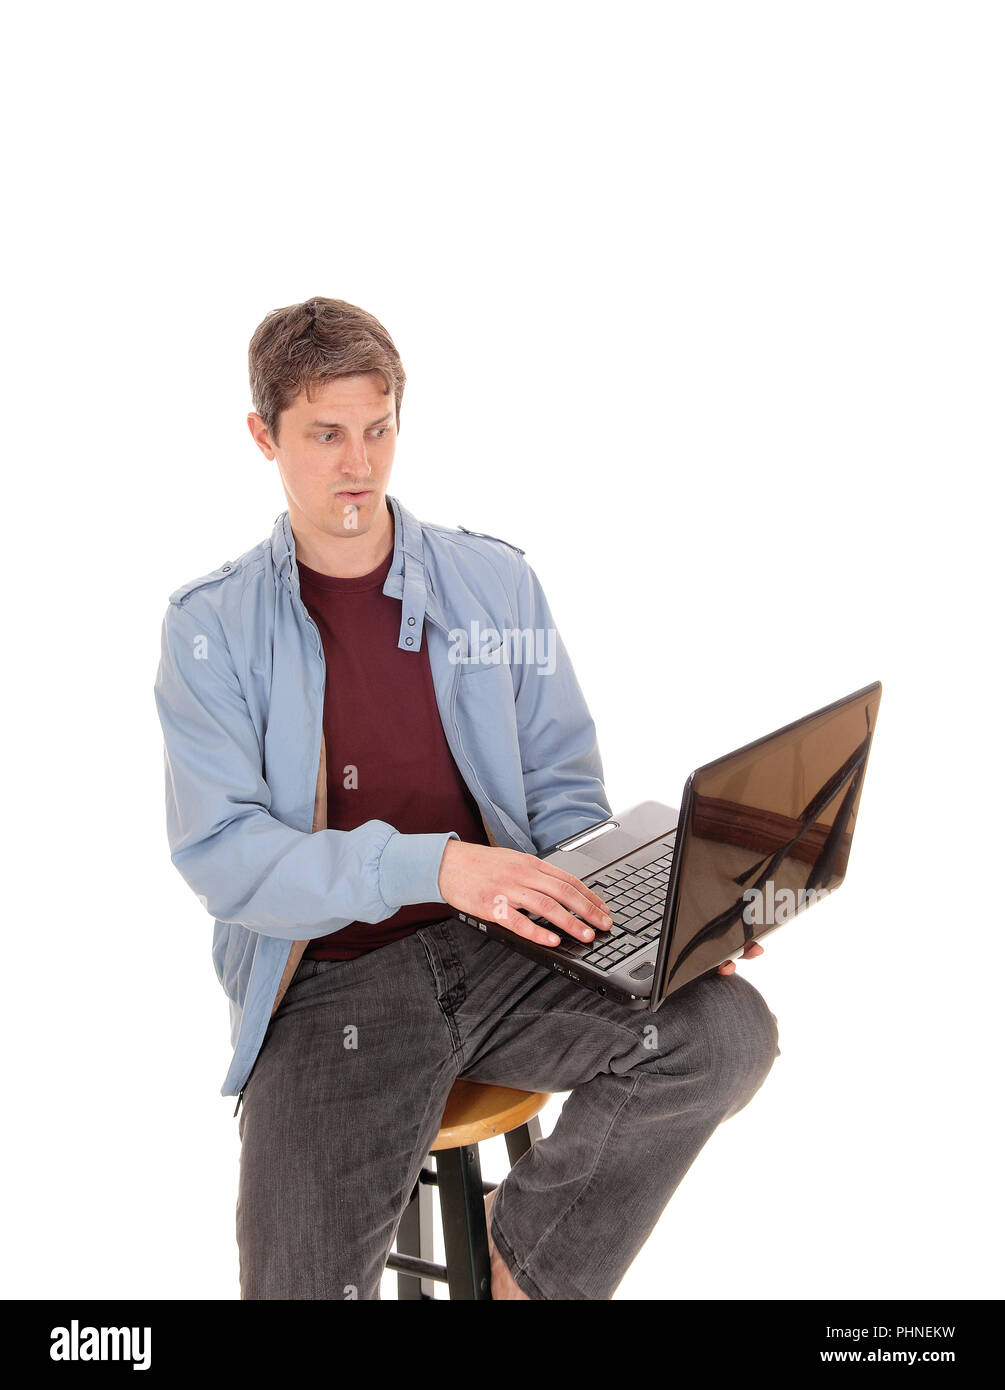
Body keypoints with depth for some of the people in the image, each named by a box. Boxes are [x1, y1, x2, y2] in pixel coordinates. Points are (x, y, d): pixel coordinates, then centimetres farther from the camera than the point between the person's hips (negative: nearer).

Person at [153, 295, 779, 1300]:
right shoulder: (211, 629, 0)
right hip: (325, 984, -2)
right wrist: (435, 866, -25)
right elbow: (218, 853, -11)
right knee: (302, 1283, -24)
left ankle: (535, 1255, 1)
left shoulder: (495, 582, 8)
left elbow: (562, 792, 10)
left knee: (726, 1029, -22)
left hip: (500, 952, 3)